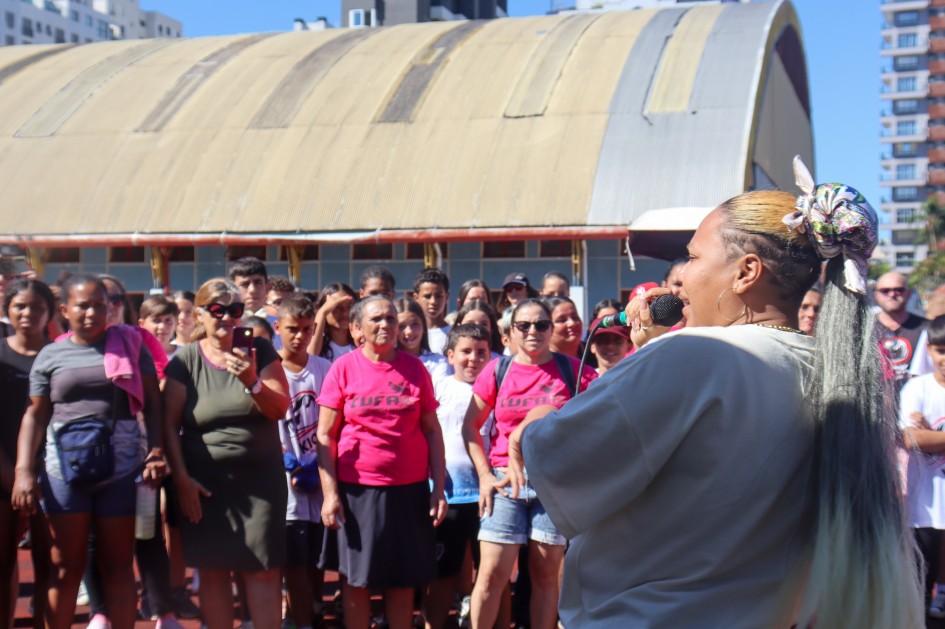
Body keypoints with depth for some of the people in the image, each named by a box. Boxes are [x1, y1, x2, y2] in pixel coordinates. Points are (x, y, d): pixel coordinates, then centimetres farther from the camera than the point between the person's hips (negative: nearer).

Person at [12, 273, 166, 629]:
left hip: (121, 466, 0)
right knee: (66, 568, 7)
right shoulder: (50, 356, 8)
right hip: (64, 468, 1)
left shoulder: (129, 345, 6)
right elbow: (35, 414, 7)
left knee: (117, 566, 7)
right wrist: (24, 470, -3)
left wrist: (156, 450, -9)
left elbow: (152, 403, 4)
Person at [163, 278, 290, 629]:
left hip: (260, 479, 0)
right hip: (205, 482, 0)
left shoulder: (259, 352, 2)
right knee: (212, 570, 6)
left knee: (263, 570, -3)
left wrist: (253, 383, -23)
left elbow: (281, 409, -5)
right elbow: (170, 424, -2)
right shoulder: (185, 361, -1)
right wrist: (181, 478, -8)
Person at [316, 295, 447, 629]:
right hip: (357, 488, -2)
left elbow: (432, 431, 7)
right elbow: (325, 435, -2)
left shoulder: (414, 368, 4)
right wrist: (330, 493, -9)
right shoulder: (344, 368, -2)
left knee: (403, 578, 8)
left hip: (409, 488, 2)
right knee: (357, 578, 7)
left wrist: (439, 488, 1)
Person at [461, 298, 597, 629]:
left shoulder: (572, 370, 1)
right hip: (505, 479, 0)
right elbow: (470, 425, 9)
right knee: (492, 572, -3)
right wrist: (485, 475, 0)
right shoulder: (497, 371, 4)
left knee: (546, 573, 6)